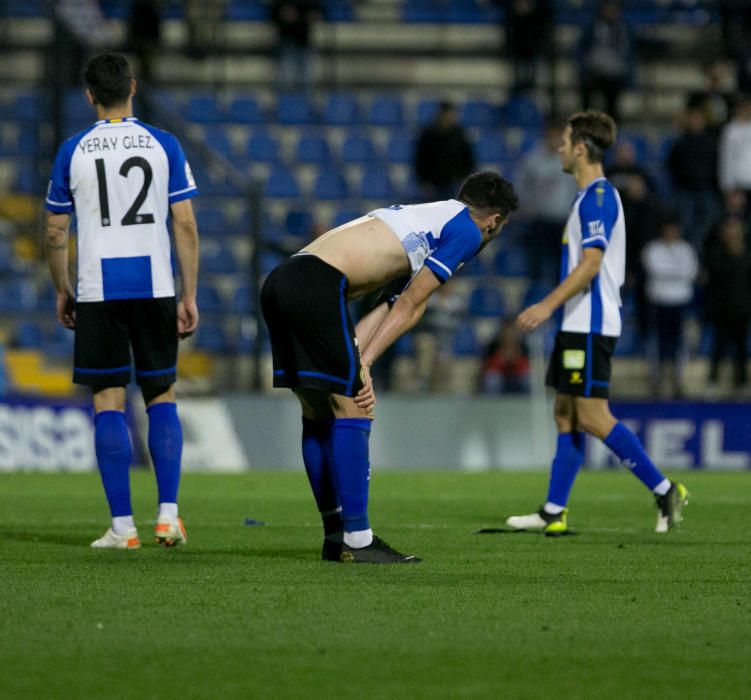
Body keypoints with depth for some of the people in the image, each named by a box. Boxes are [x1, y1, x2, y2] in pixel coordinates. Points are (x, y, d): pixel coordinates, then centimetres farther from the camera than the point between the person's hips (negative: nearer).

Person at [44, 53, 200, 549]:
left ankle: (122, 525, -1)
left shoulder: (73, 152, 2)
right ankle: (168, 513, 2)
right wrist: (190, 296, 5)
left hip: (97, 290, -1)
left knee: (109, 403, 2)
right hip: (155, 286, 1)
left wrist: (63, 292, 18)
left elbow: (55, 234, 5)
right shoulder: (164, 146, 2)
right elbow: (185, 225, 0)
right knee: (162, 398, 12)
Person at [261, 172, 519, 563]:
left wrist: (355, 359, 7)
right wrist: (363, 363, 0)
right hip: (317, 285, -9)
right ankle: (356, 540, -5)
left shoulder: (424, 215, 30)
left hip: (280, 281, 9)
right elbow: (410, 306, 0)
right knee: (351, 411, -5)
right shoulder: (467, 230, 4)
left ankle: (335, 537, 20)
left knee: (317, 414, 14)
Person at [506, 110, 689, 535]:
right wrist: (554, 309, 26)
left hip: (591, 325, -10)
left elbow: (590, 263, -22)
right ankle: (554, 513, 9)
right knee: (567, 415, 8)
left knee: (592, 416, -11)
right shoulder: (595, 196, 17)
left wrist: (548, 305, -23)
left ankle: (664, 490, -7)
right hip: (580, 325, 10)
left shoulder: (598, 197, -14)